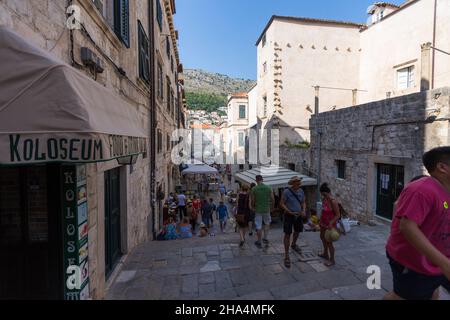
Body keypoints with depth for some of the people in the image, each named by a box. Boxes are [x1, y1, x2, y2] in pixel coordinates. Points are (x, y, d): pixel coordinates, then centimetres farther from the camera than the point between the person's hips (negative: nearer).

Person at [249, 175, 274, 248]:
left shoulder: (254, 189, -8)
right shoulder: (268, 188, -3)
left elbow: (252, 200, -6)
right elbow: (273, 199, -2)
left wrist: (252, 207, 12)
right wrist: (272, 206, 14)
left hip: (258, 210, -2)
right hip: (266, 209, 2)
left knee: (259, 226, 6)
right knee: (267, 223, 24)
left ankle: (259, 242, 16)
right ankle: (265, 238, 17)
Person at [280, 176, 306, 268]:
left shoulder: (301, 191, -2)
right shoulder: (286, 191, -19)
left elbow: (303, 202, 8)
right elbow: (281, 204, -16)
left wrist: (304, 210, -10)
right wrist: (290, 212, -24)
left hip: (299, 215, 6)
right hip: (289, 215, -6)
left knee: (297, 231, 24)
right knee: (287, 234, -4)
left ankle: (293, 245, 53)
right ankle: (286, 256, 4)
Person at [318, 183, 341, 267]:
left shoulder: (333, 202, -27)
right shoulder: (324, 199, -4)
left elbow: (338, 215, -22)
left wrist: (331, 223, -27)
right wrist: (321, 221, 15)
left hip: (330, 224, -9)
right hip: (324, 223, 9)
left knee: (329, 242, 3)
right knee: (322, 237, 25)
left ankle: (332, 260, 22)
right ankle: (325, 254, 46)